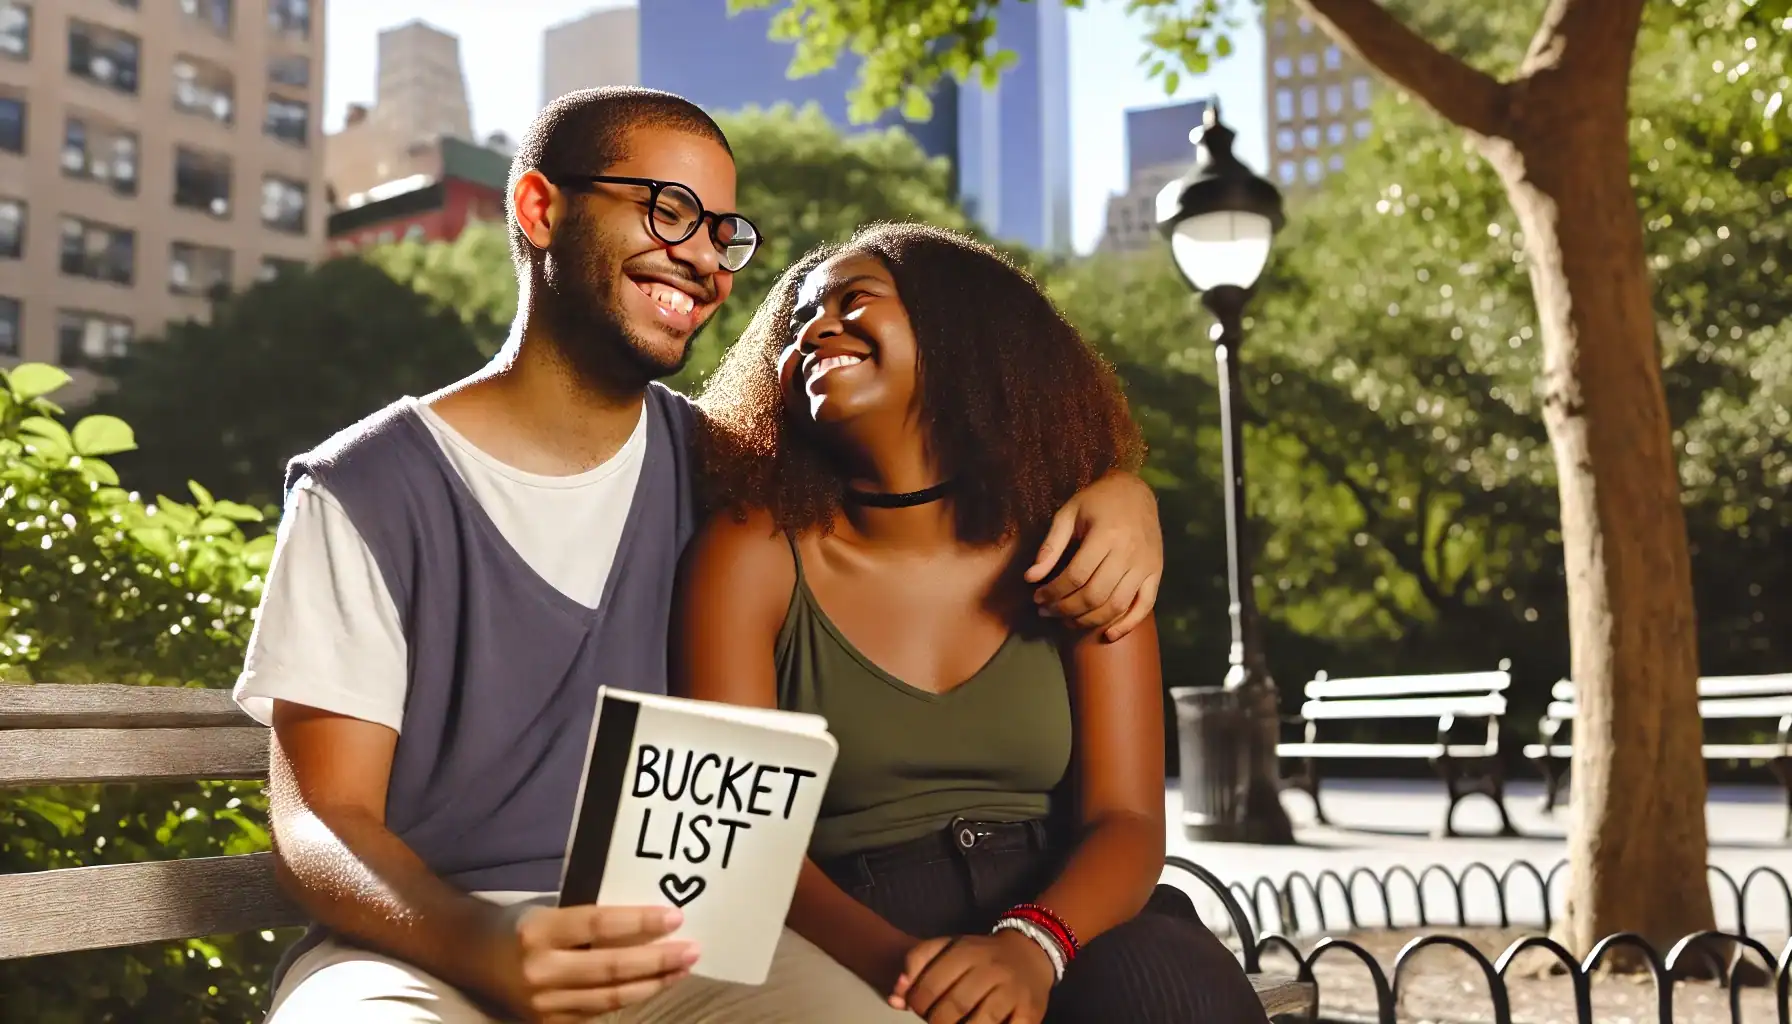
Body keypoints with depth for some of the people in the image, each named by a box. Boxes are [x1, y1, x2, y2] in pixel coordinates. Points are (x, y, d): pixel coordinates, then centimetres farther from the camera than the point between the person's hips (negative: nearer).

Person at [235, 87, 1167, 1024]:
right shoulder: (366, 491, -2)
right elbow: (319, 821, -6)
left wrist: (1110, 486, -3)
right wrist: (484, 946, -28)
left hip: (671, 939, 3)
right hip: (416, 943, -2)